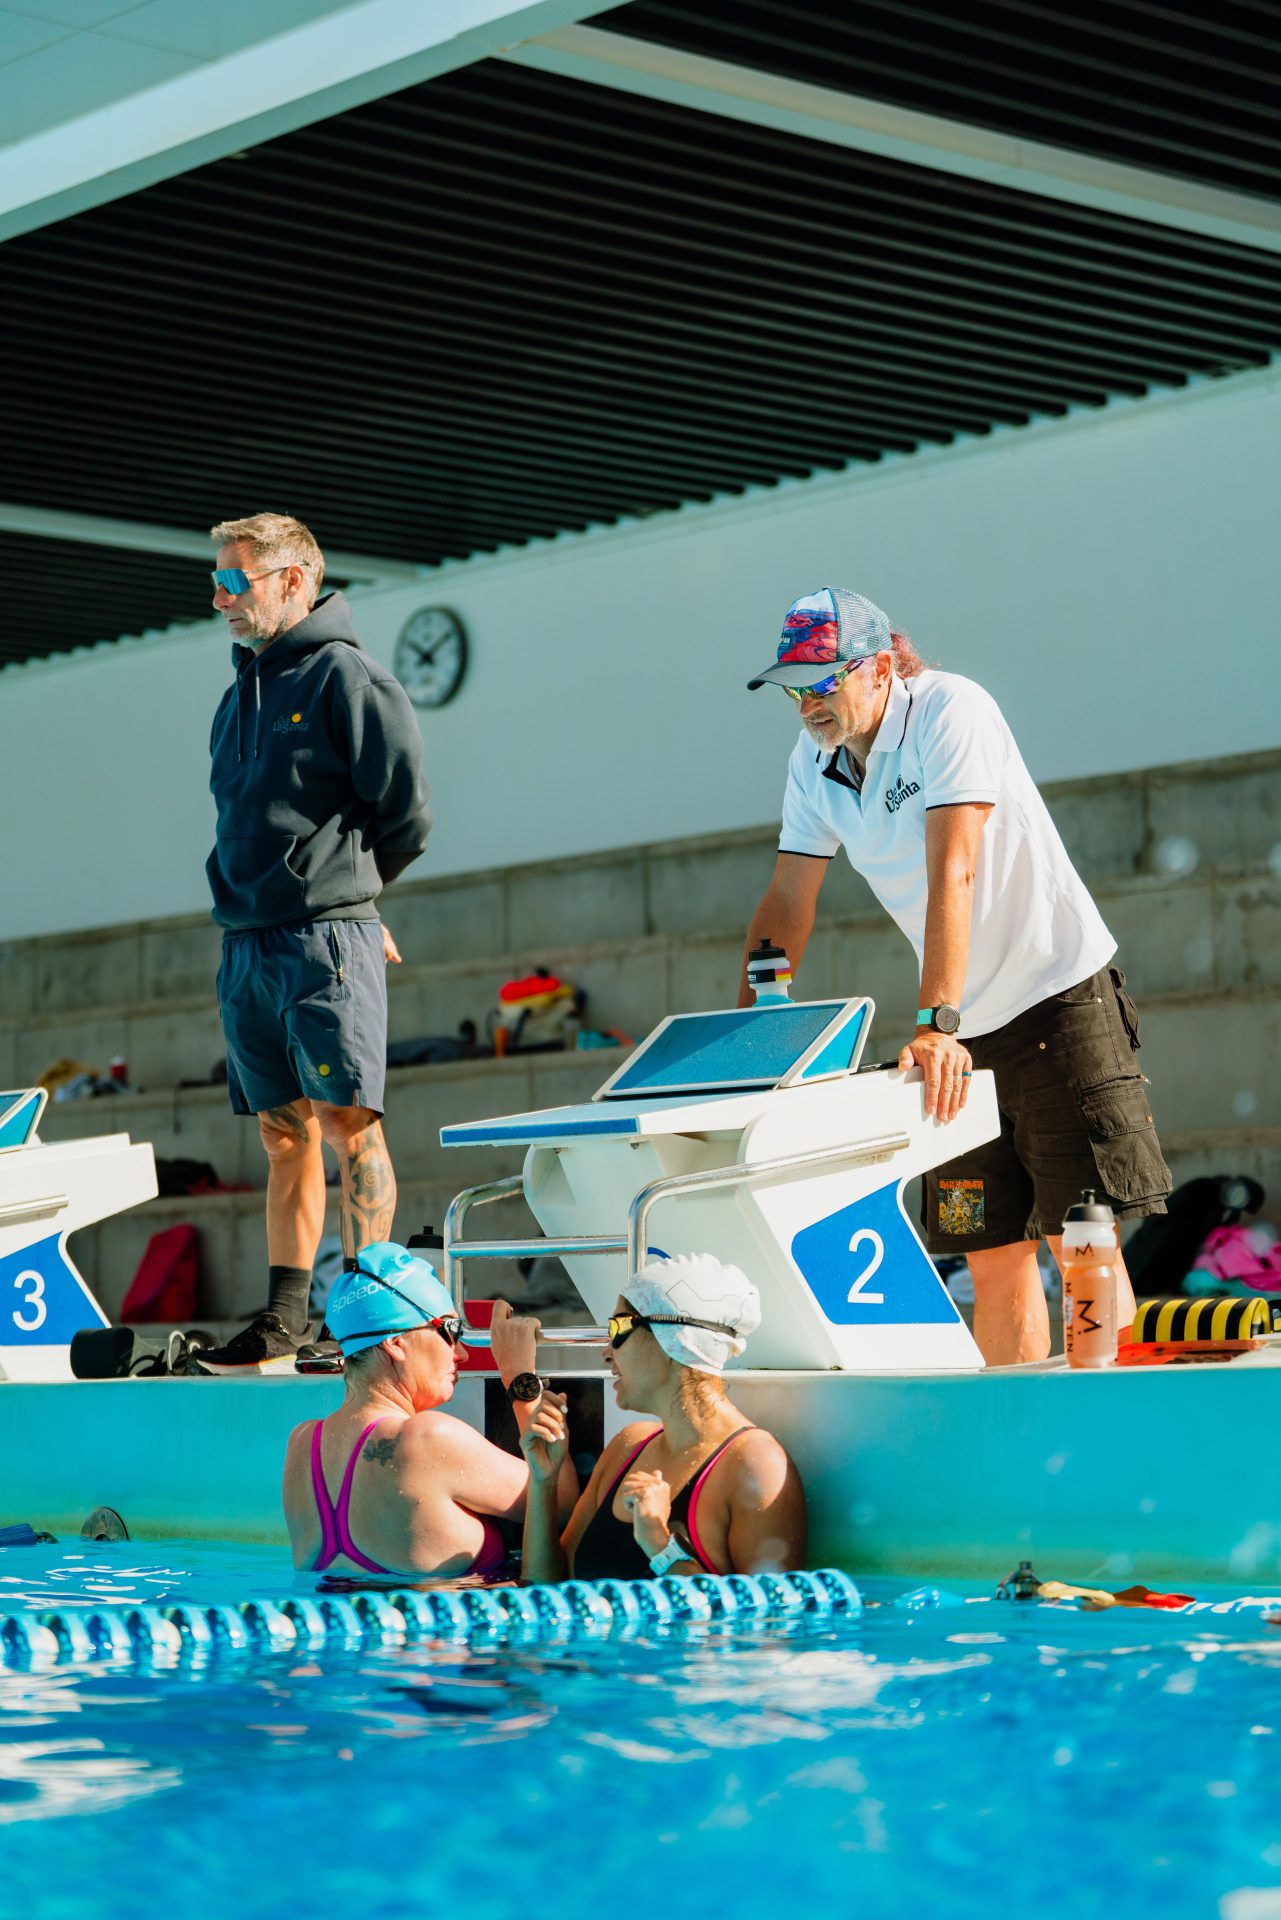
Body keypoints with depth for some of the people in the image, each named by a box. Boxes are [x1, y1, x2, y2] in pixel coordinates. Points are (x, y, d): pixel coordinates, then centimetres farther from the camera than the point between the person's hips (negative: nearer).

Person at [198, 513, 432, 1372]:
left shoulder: (346, 675, -5)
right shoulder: (240, 694, 19)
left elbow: (406, 806, -6)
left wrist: (344, 886, 7)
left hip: (327, 939, -7)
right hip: (247, 944, 8)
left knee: (347, 1122, -9)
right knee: (285, 1133, 8)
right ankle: (283, 1324, 9)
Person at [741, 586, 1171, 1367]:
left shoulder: (950, 710, -16)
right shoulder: (814, 762, 5)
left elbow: (953, 874, -26)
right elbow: (787, 907, 8)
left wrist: (936, 1024, -34)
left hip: (1060, 995, -6)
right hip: (966, 1028, 6)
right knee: (996, 1259, 3)